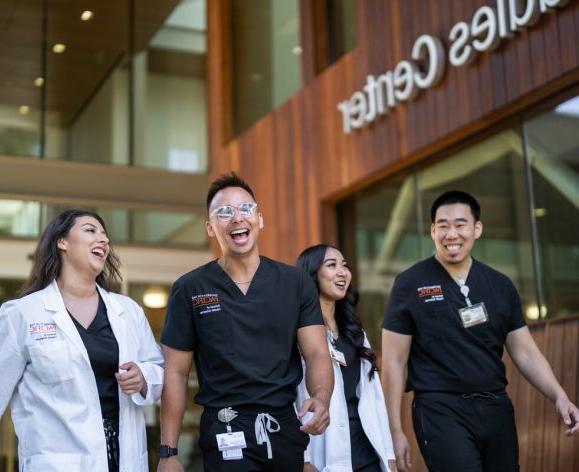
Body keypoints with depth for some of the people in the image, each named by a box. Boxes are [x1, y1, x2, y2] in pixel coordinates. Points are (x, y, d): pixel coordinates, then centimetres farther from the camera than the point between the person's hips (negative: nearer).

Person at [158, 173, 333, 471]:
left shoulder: (296, 283, 3)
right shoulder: (190, 290, -2)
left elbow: (317, 353, -2)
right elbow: (176, 373, 0)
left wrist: (321, 399, -24)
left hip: (286, 427, 3)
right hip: (226, 435, -3)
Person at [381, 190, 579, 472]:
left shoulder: (500, 286, 8)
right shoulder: (410, 285, -3)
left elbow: (526, 354, 10)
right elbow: (394, 362, -3)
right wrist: (395, 430, -6)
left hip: (496, 409, 5)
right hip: (441, 410, -4)